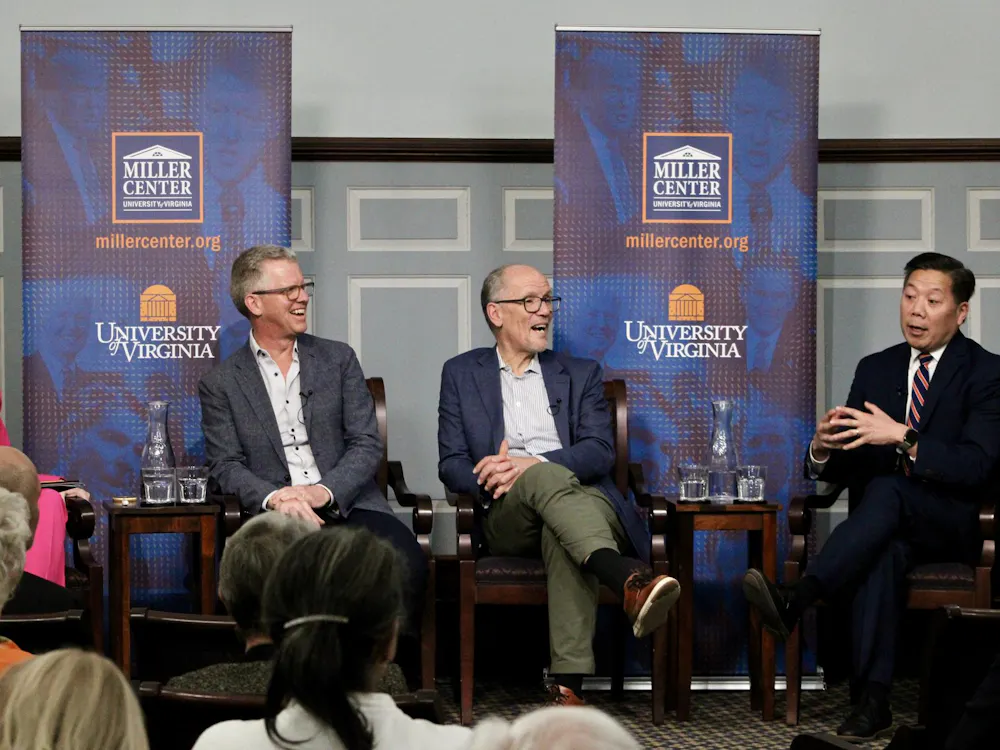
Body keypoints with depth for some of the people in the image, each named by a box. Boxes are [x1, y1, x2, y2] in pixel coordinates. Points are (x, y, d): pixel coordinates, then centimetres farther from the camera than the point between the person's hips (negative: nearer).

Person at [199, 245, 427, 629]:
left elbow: (366, 444, 8)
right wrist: (274, 497, -17)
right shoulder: (220, 384, 12)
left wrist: (324, 491, -12)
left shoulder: (338, 359, 16)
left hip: (348, 505, 2)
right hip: (276, 520, -2)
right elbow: (226, 467, 4)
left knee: (407, 563, -30)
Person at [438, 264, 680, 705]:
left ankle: (568, 683, -52)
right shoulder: (461, 374, 21)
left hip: (580, 499, 1)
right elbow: (451, 465, 11)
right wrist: (492, 479, -14)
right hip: (506, 518, -1)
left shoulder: (581, 374, 22)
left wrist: (532, 463, -15)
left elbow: (600, 452, 4)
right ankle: (629, 580, -63)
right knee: (546, 477, -36)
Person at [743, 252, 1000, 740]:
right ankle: (873, 702, -42)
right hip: (889, 523, 4)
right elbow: (846, 470, 10)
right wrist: (823, 450, -15)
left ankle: (795, 601, -47)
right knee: (885, 553, -35)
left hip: (954, 526, -3)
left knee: (887, 489, -36)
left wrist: (903, 438, -29)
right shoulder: (875, 370, 13)